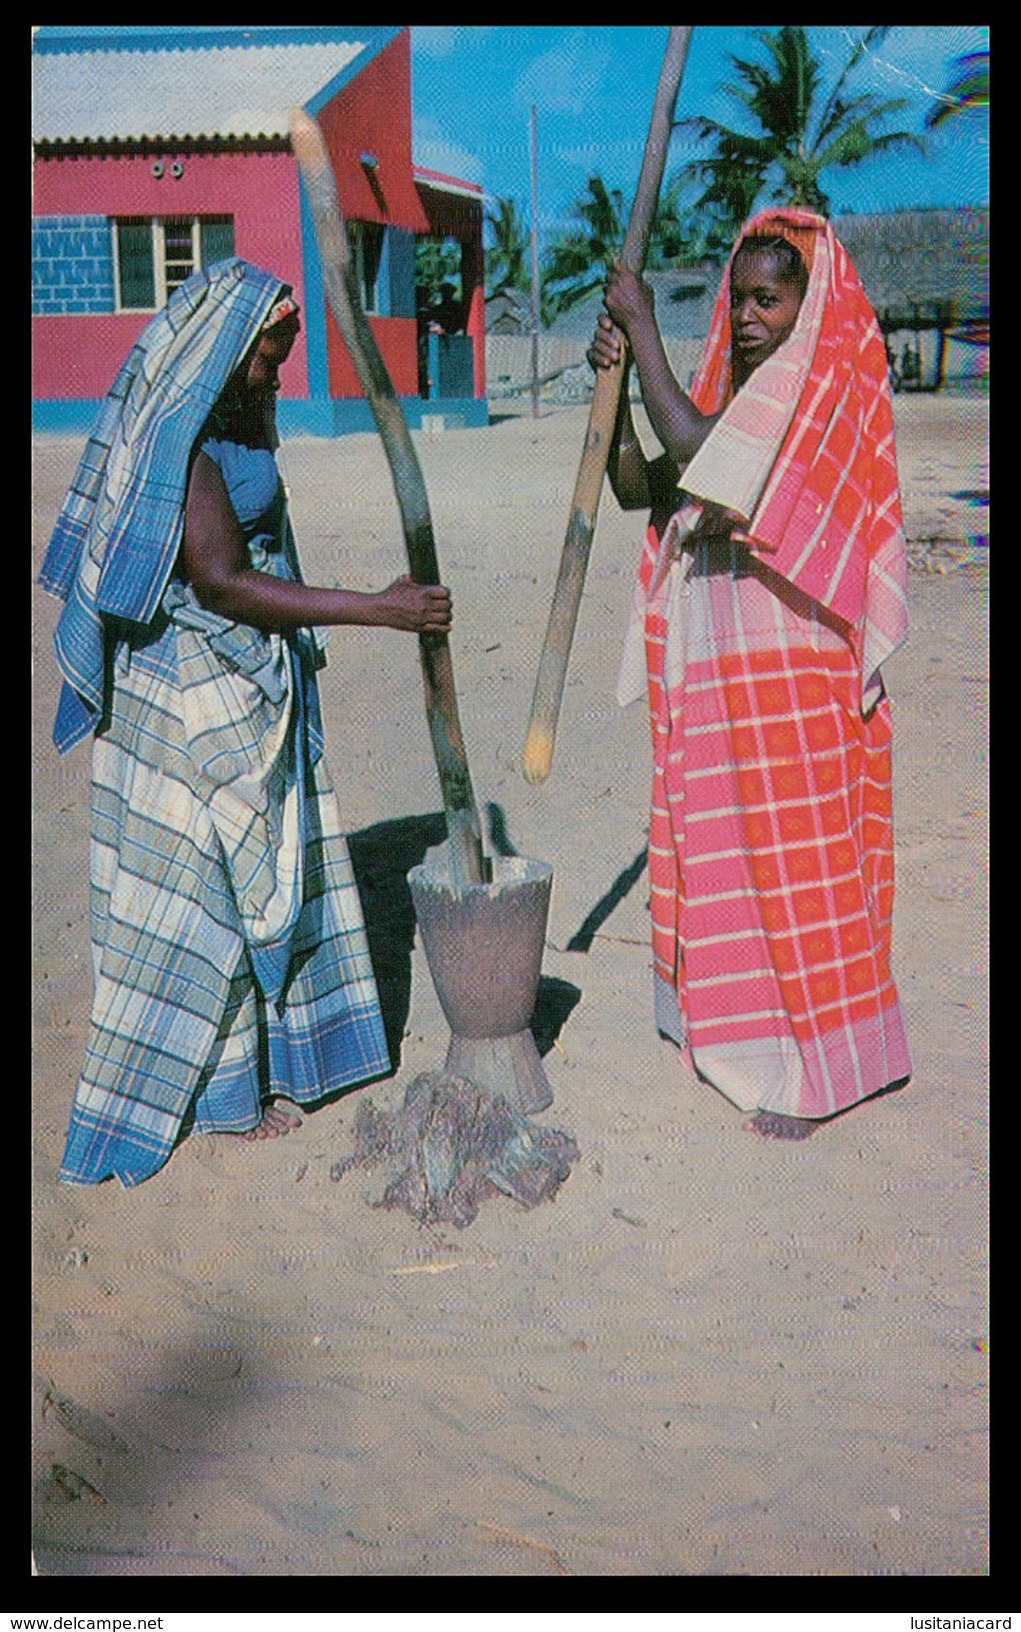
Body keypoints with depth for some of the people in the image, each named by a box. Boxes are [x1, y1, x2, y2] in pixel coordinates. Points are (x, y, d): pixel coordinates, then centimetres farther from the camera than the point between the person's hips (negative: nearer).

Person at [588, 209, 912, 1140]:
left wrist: (642, 328, -16)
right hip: (714, 666, 8)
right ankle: (738, 1020, 32)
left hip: (789, 667, -8)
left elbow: (695, 449, -25)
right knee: (724, 839, 15)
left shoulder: (822, 386, -11)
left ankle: (816, 1067, 12)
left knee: (795, 846, -1)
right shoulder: (736, 391, 14)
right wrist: (613, 383, -3)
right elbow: (636, 487, 10)